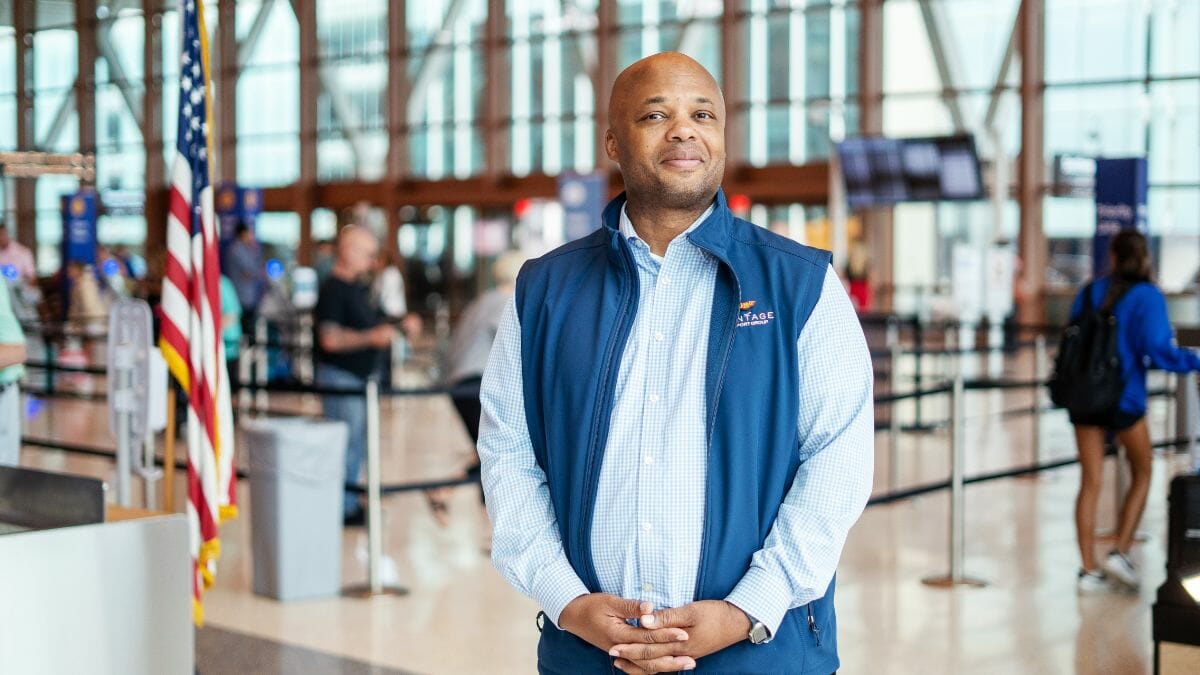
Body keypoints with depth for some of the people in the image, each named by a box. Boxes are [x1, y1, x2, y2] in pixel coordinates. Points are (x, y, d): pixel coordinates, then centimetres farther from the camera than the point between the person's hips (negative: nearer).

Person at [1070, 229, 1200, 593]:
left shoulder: (1090, 291, 6)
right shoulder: (1147, 296, -8)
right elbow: (1157, 350, -17)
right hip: (1124, 398, -4)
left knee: (1090, 482, 8)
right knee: (1141, 474, 15)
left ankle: (1088, 569, 7)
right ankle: (1120, 553, 5)